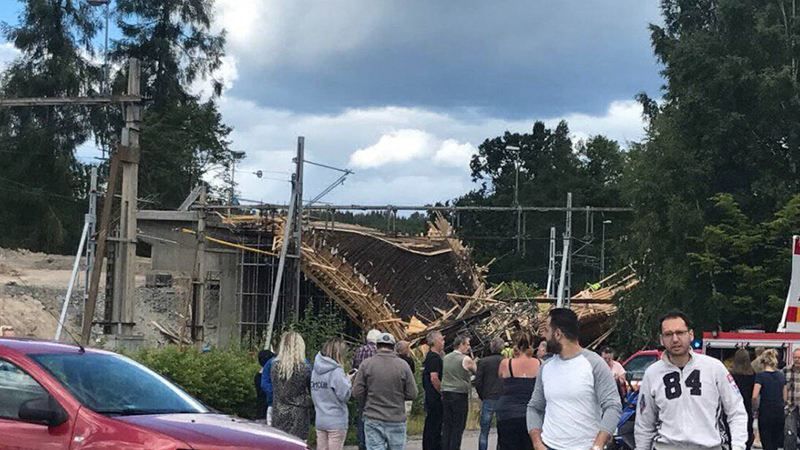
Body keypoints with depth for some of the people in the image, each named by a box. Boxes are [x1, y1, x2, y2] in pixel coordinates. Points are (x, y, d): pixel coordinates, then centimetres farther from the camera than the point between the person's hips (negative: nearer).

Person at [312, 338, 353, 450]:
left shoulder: (316, 370, 6)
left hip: (319, 421, 6)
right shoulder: (336, 371, -16)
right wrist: (348, 381, 0)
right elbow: (344, 395, -17)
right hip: (336, 421, -6)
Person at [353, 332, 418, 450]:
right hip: (396, 420, 0)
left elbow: (357, 392, -5)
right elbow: (412, 394, -3)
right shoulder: (403, 365, -5)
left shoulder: (366, 364, -5)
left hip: (373, 419, 0)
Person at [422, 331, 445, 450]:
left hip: (431, 396, 10)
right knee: (434, 426, -7)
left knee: (430, 426, 15)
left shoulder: (430, 356, 15)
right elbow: (434, 378, -24)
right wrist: (442, 392, -15)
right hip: (435, 398, -10)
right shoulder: (434, 358, -17)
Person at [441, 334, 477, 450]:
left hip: (446, 394, 6)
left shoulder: (446, 358, 8)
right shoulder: (466, 359, -9)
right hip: (460, 395, -6)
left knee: (446, 425, 10)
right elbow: (477, 372, 2)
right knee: (458, 427, 0)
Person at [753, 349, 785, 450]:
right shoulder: (781, 375, 6)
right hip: (780, 412, 5)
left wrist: (756, 409, -5)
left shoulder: (761, 376, -10)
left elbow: (755, 396, -19)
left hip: (766, 412, -5)